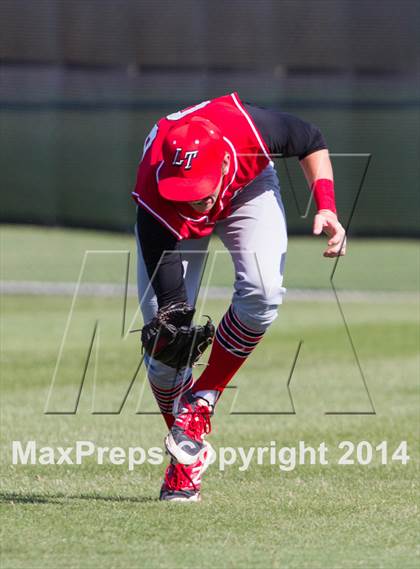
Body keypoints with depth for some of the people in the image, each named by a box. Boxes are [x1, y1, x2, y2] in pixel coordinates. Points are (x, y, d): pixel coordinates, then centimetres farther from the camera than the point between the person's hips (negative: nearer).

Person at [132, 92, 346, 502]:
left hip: (249, 188, 1)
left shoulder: (247, 129, -41)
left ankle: (201, 400, -10)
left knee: (262, 293, -29)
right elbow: (171, 300, -38)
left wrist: (326, 208, -26)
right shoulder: (154, 201, -42)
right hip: (169, 219, -1)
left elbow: (311, 141, -16)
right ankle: (186, 457, 12)